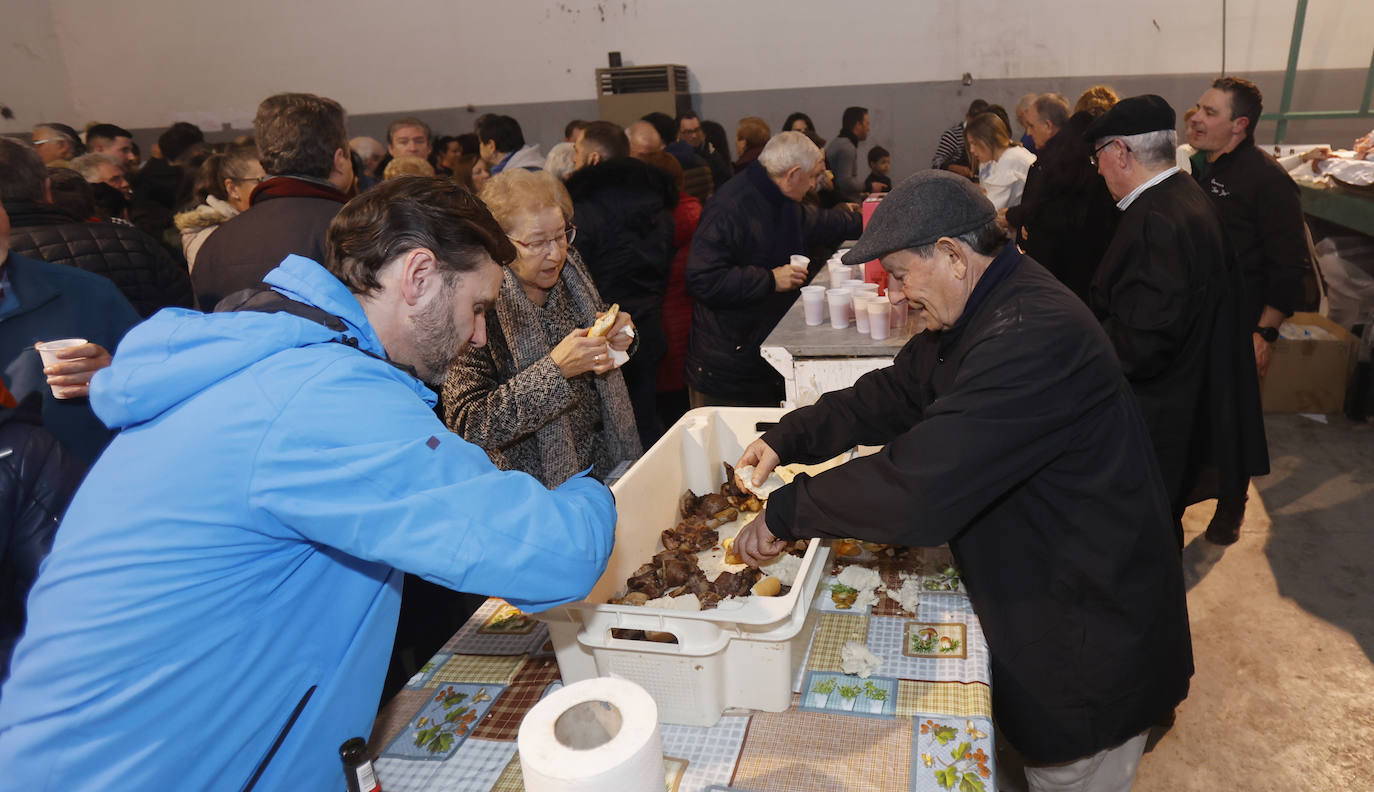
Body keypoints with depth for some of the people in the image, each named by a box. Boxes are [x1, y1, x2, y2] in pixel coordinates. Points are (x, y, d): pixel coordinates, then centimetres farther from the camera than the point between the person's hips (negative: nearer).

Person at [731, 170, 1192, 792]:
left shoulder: (1035, 338, -33)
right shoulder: (977, 315, 2)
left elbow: (918, 484, -38)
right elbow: (890, 395, 11)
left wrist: (786, 514, -26)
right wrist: (788, 439, 2)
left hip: (1090, 641, -9)